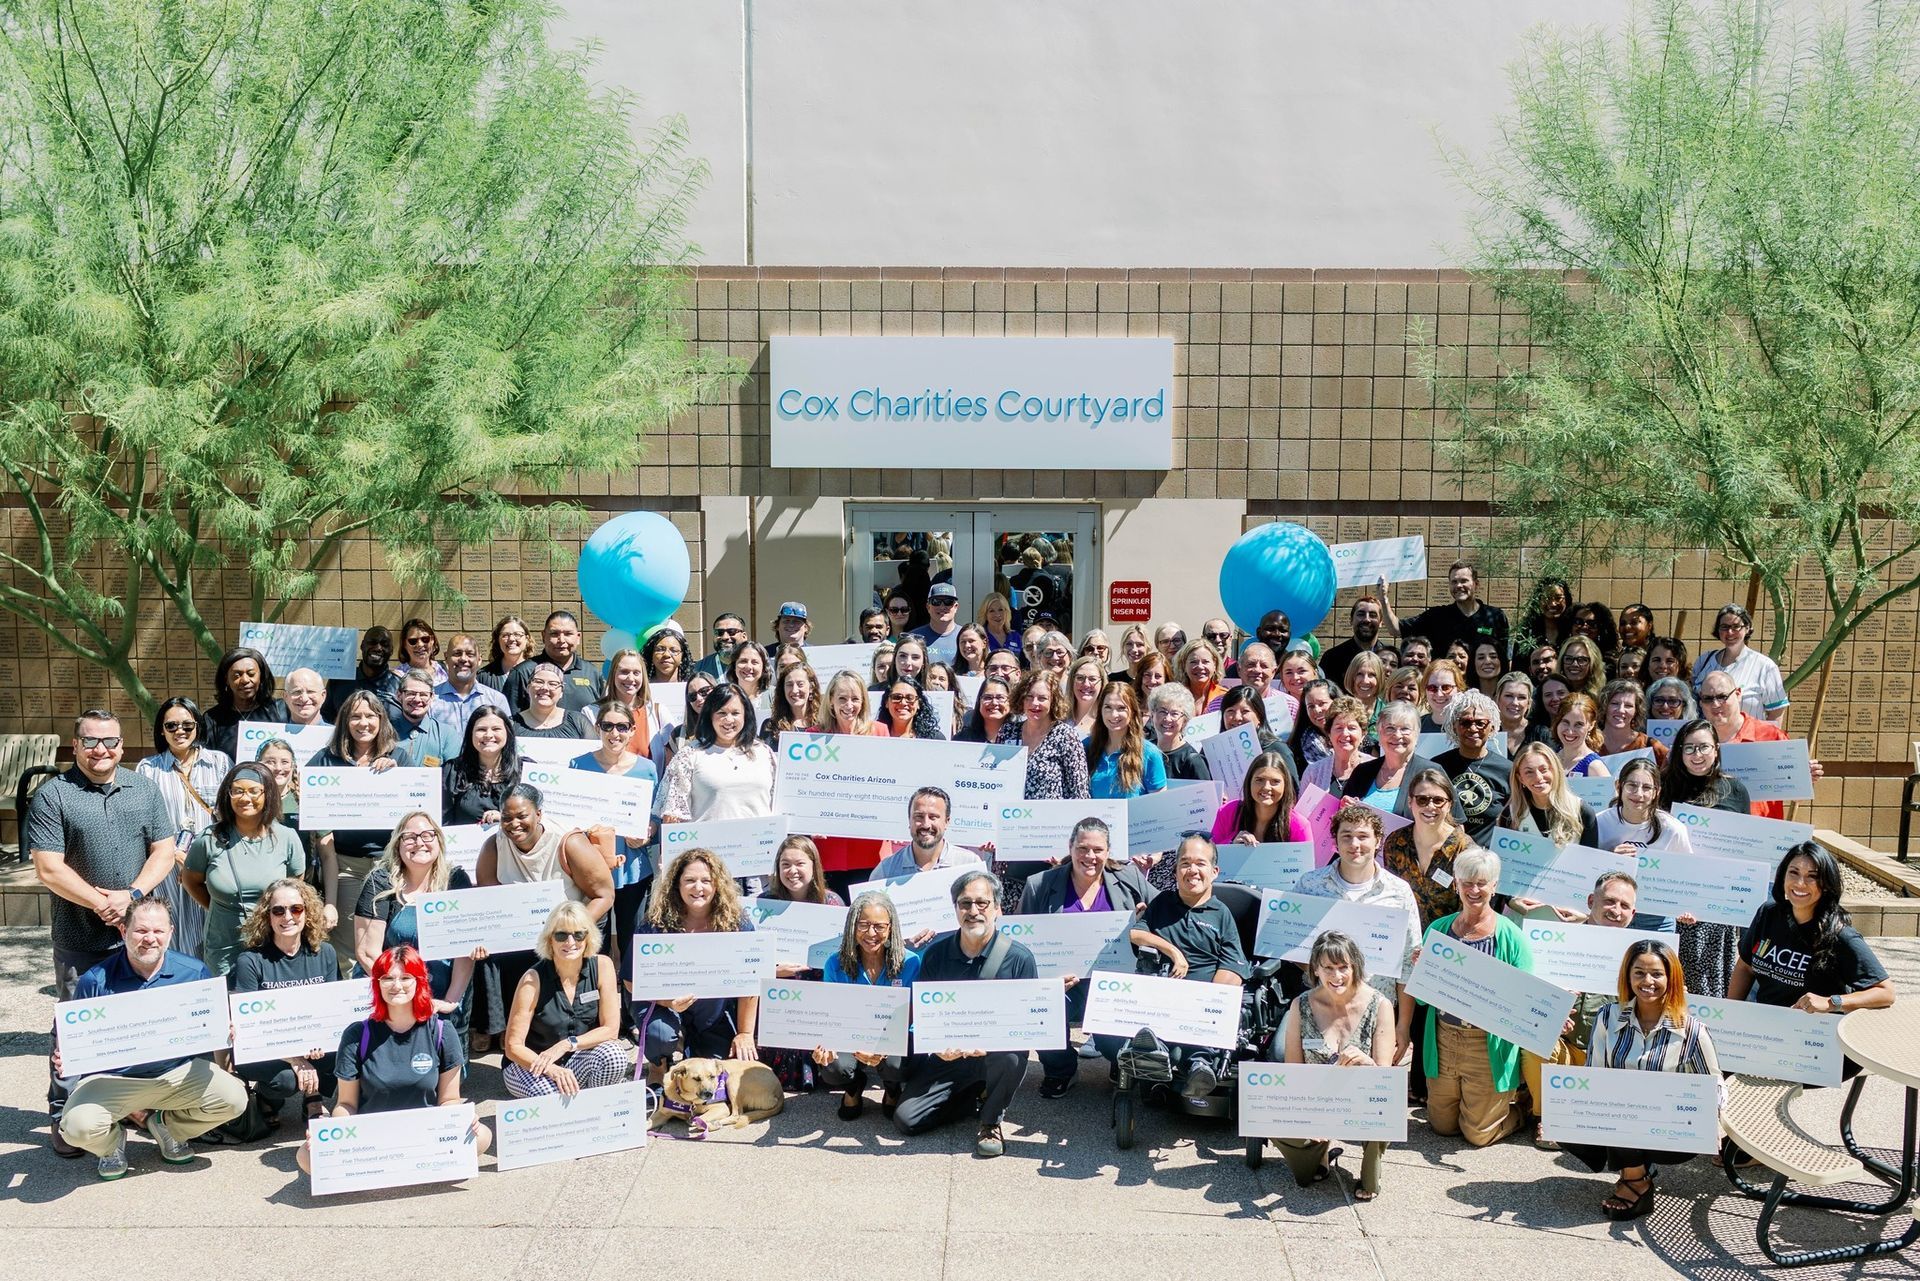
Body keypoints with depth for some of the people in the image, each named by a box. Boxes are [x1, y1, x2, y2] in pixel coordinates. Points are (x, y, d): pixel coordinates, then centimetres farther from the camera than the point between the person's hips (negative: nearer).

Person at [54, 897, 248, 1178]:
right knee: (79, 1126, -29)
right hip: (111, 1078, -1)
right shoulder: (95, 981, -8)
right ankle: (113, 1140, 12)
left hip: (179, 1072, 2)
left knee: (234, 1099, -19)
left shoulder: (194, 972, -3)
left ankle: (166, 1124, 14)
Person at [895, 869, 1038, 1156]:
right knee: (905, 1119, -11)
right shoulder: (935, 952, -3)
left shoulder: (1018, 957, -11)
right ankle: (976, 1094, 15)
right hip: (948, 1056, 3)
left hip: (996, 1053, -3)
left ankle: (992, 1118, -6)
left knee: (1011, 1054, -37)